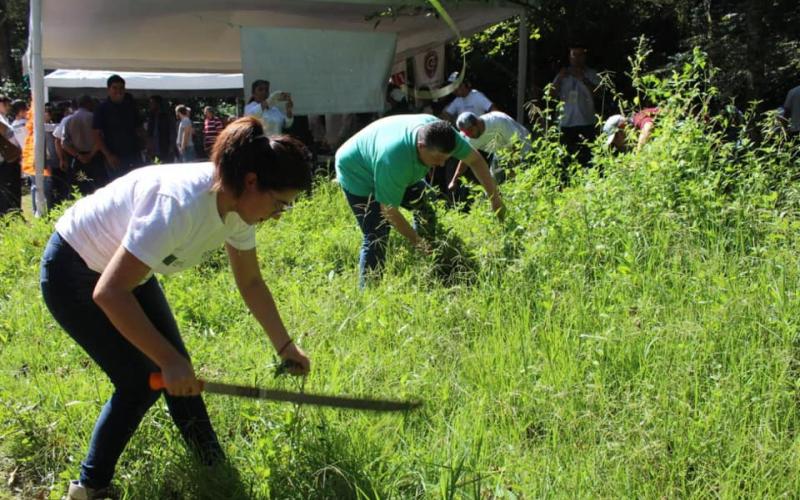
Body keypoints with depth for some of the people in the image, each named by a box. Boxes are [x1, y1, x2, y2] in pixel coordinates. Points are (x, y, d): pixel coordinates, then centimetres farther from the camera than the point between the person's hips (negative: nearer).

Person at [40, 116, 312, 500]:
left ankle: (215, 469, 23)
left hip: (127, 267, 7)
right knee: (142, 381, -8)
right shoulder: (181, 204, -39)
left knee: (176, 374, 6)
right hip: (73, 272, -7)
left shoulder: (237, 207, -13)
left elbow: (251, 283, 3)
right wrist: (168, 359, -36)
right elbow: (109, 293, -38)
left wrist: (285, 346, 6)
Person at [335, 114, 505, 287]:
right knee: (377, 238, -17)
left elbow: (475, 159, -11)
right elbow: (390, 211, -31)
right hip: (357, 173, -7)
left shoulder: (439, 133, -26)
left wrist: (495, 198, -12)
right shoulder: (394, 160, -43)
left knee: (424, 207, 2)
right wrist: (415, 241, -21)